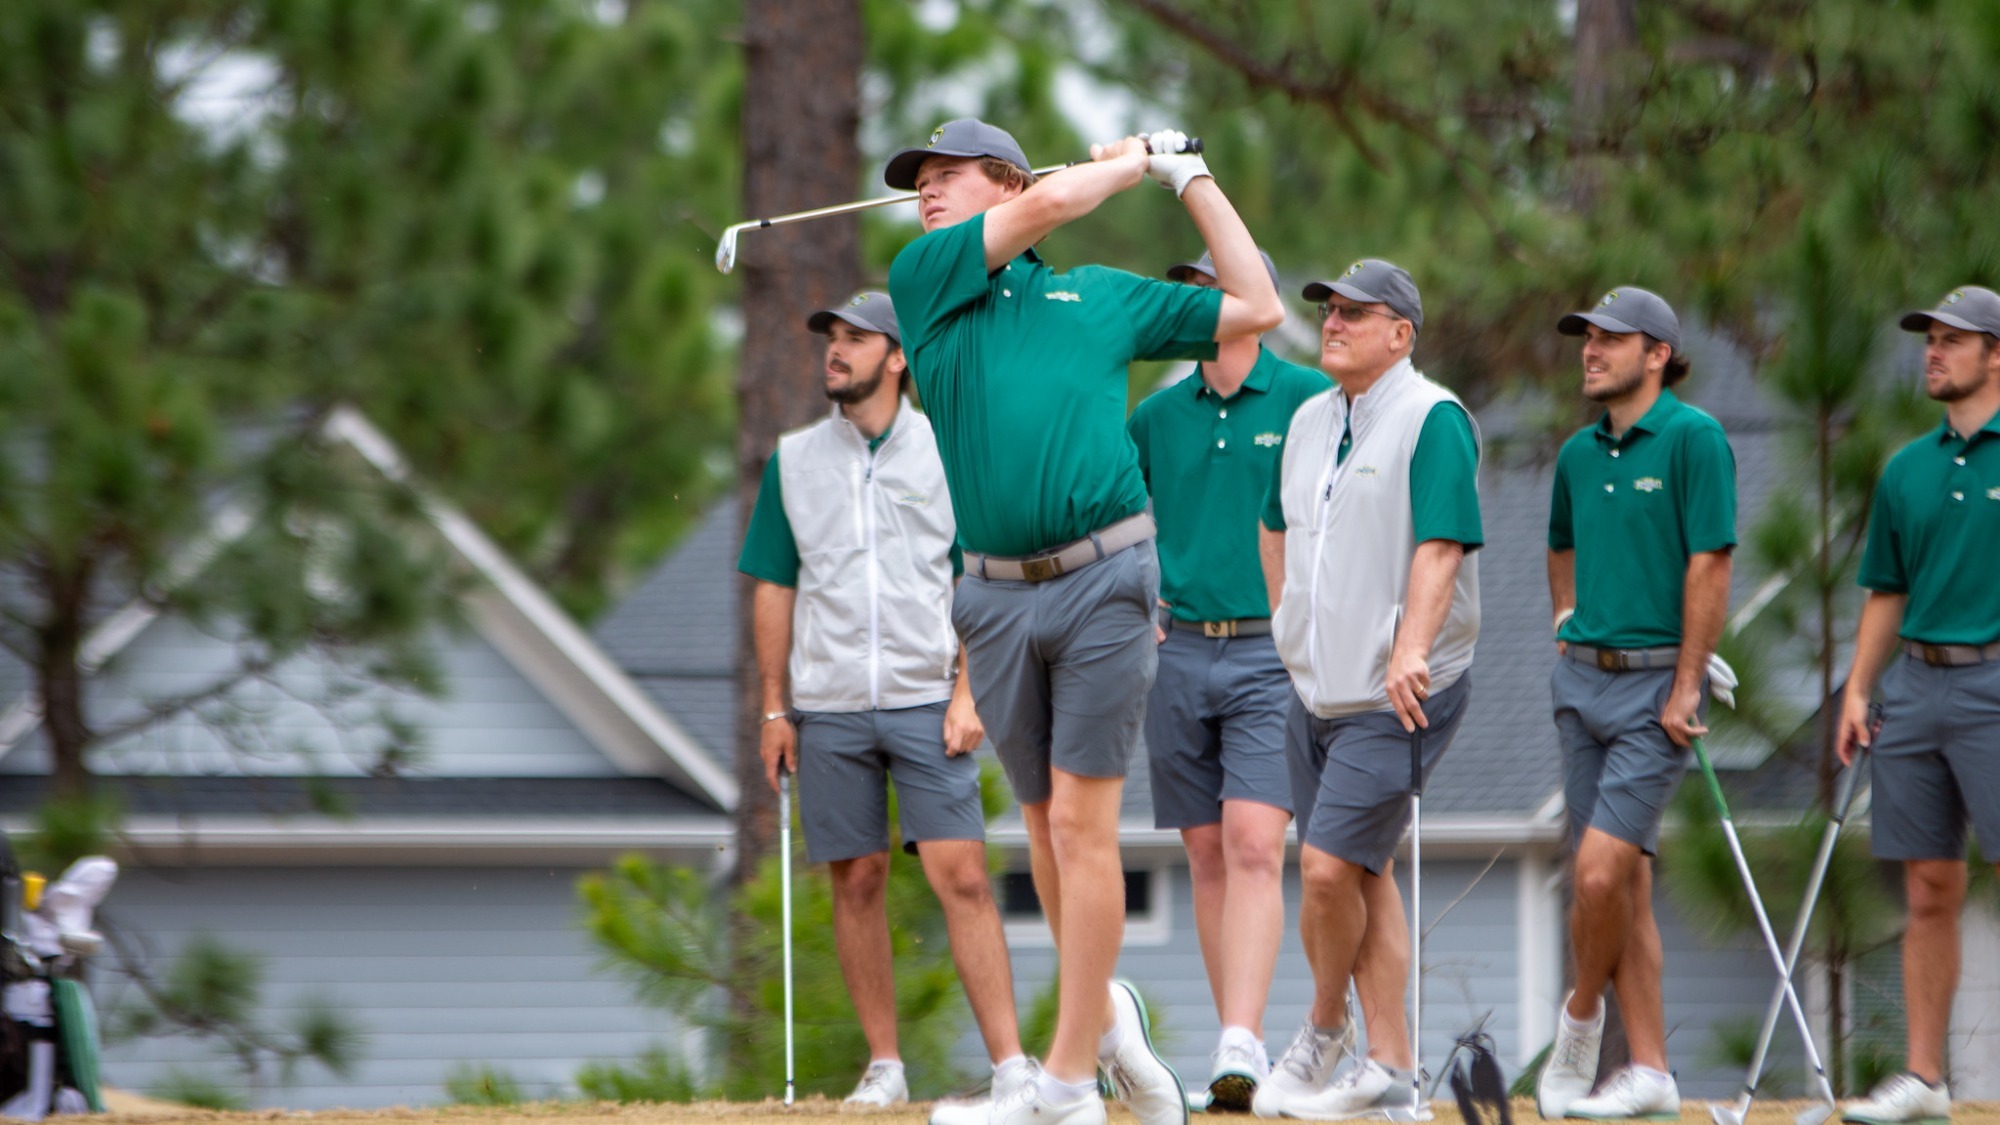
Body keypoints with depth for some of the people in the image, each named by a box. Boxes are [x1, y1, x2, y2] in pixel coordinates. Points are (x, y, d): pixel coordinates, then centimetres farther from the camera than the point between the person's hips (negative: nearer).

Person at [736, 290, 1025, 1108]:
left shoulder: (946, 451, 4)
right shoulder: (793, 460, 11)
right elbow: (774, 588, 11)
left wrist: (969, 689, -6)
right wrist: (774, 709, 6)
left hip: (927, 699, -3)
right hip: (829, 707, 3)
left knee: (960, 873, -11)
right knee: (857, 882, 4)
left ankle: (1010, 1062, -12)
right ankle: (884, 1064, 11)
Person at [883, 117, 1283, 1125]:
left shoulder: (1104, 295, 14)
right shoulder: (922, 282, 11)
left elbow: (1255, 308, 22)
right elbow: (1051, 202, -1)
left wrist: (1189, 178, 23)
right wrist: (1131, 164, 15)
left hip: (1102, 578, -2)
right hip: (996, 593, 2)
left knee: (1081, 820, -7)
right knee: (1044, 824, 7)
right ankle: (1102, 1011, 27)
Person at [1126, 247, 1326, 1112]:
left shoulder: (1310, 401, -1)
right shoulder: (1157, 416, 11)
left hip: (1272, 652, -5)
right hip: (1178, 652, 5)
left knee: (1253, 845, -16)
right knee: (1207, 856, 6)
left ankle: (1241, 1047, -25)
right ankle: (1240, 1055, 13)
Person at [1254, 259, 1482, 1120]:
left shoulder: (1433, 420, -12)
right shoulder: (1311, 420, 13)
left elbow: (1442, 543, -22)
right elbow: (1279, 525, 29)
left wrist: (1411, 649, -33)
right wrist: (1288, 621, 21)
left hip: (1397, 697, -8)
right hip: (1315, 686, 8)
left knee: (1330, 865, -14)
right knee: (1361, 873, 9)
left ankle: (1323, 1030, 9)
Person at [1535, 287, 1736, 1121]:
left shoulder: (1692, 438, -10)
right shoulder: (1579, 454, 12)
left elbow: (1710, 565, -13)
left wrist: (1685, 690, -16)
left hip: (1657, 683, -7)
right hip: (1584, 678, 7)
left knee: (1601, 868, -16)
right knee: (1626, 878, 6)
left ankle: (1582, 1015, 9)